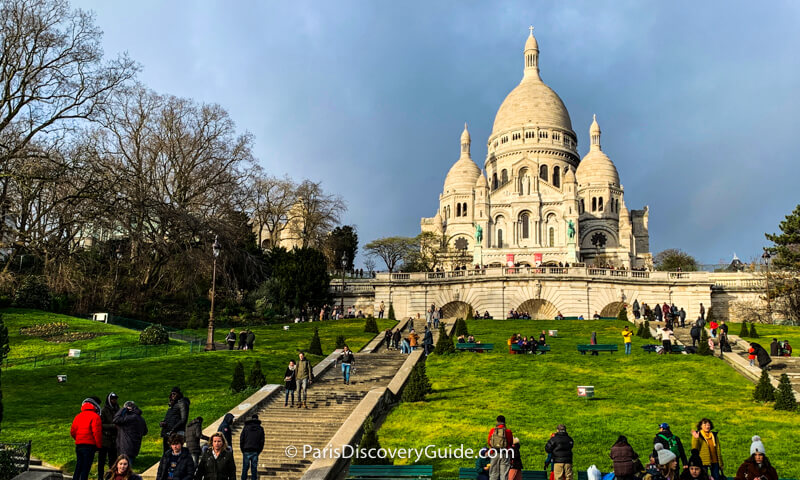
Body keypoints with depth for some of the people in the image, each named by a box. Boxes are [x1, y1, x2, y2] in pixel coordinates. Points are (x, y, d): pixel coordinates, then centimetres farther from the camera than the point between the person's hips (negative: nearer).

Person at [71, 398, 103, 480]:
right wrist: (99, 445, -4)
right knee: (86, 468, -3)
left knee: (78, 467, 16)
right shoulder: (95, 417, -7)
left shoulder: (78, 416, 13)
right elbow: (96, 432, -13)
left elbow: (72, 431, 12)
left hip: (78, 445, 6)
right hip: (89, 445, -6)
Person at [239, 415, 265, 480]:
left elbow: (241, 440, 1)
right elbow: (262, 441, 4)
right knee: (254, 468, 7)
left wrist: (243, 450, 8)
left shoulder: (246, 427, 2)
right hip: (255, 452, 1)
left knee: (245, 468, 7)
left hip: (246, 451, -1)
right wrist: (259, 451, 10)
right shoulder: (260, 429, 6)